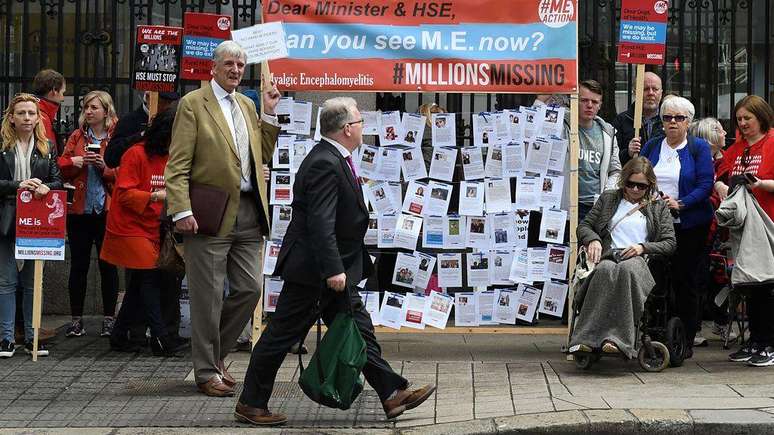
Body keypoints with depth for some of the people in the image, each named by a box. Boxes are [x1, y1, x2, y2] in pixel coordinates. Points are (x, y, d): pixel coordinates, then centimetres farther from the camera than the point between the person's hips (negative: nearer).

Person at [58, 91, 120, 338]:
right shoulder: (77, 137, 11)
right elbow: (61, 167, 7)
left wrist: (106, 167, -18)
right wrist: (74, 162, -12)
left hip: (107, 211, -2)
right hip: (79, 211, 3)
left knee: (108, 266, 3)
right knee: (78, 265, 5)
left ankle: (109, 318, 12)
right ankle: (76, 319, 11)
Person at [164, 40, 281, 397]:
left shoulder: (247, 106, 18)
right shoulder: (193, 104, -3)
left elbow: (263, 155, 20)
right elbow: (178, 164, -9)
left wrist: (269, 115, 11)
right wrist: (181, 211, -19)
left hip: (248, 212, 7)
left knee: (249, 288, 8)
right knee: (208, 296, 0)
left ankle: (213, 352, 26)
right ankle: (207, 371, 10)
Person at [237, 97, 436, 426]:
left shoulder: (334, 159, 11)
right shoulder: (325, 164, -21)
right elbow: (320, 223, -28)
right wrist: (333, 270, -30)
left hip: (331, 269, 11)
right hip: (310, 270, -11)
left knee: (359, 331, 10)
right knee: (282, 335, 0)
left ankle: (392, 394, 13)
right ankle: (251, 404, 9)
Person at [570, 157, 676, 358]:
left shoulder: (658, 207, 21)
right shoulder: (608, 198, 25)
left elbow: (670, 243, 12)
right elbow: (584, 226, 22)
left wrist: (643, 247, -6)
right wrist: (592, 240, -1)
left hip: (640, 260, -1)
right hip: (609, 257, 1)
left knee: (628, 268, -41)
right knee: (605, 270, -39)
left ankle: (618, 339, -52)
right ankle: (587, 338, -49)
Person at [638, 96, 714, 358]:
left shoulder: (699, 148, 0)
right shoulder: (652, 146, 12)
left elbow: (706, 185, -8)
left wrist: (680, 204, -19)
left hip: (689, 225, -3)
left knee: (685, 281, 1)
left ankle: (686, 342, 6)